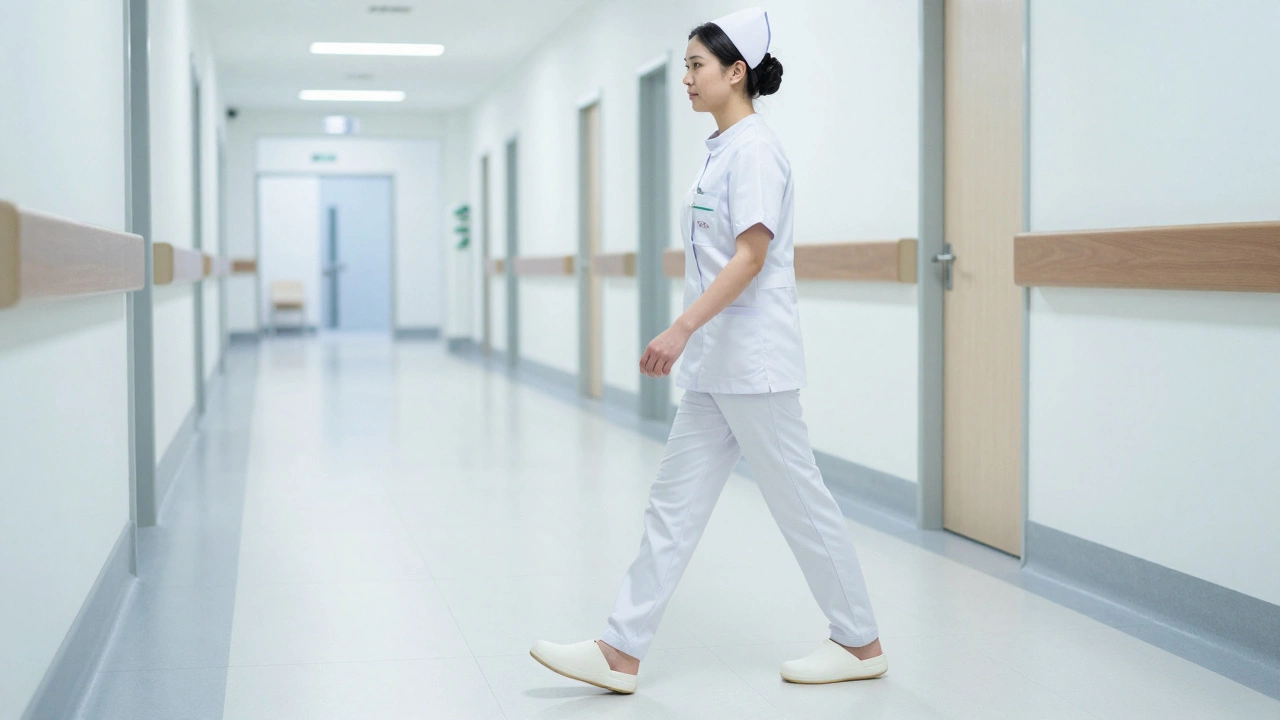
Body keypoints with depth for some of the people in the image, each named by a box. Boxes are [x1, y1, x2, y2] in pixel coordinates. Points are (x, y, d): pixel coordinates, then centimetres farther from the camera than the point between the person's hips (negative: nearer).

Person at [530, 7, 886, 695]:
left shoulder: (754, 148, -12)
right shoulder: (720, 149, 15)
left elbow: (752, 254, -21)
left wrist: (682, 328, -28)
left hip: (753, 365, -10)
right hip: (713, 366, 10)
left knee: (800, 503, 1)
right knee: (675, 504, 7)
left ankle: (861, 644, 16)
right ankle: (621, 652, 9)